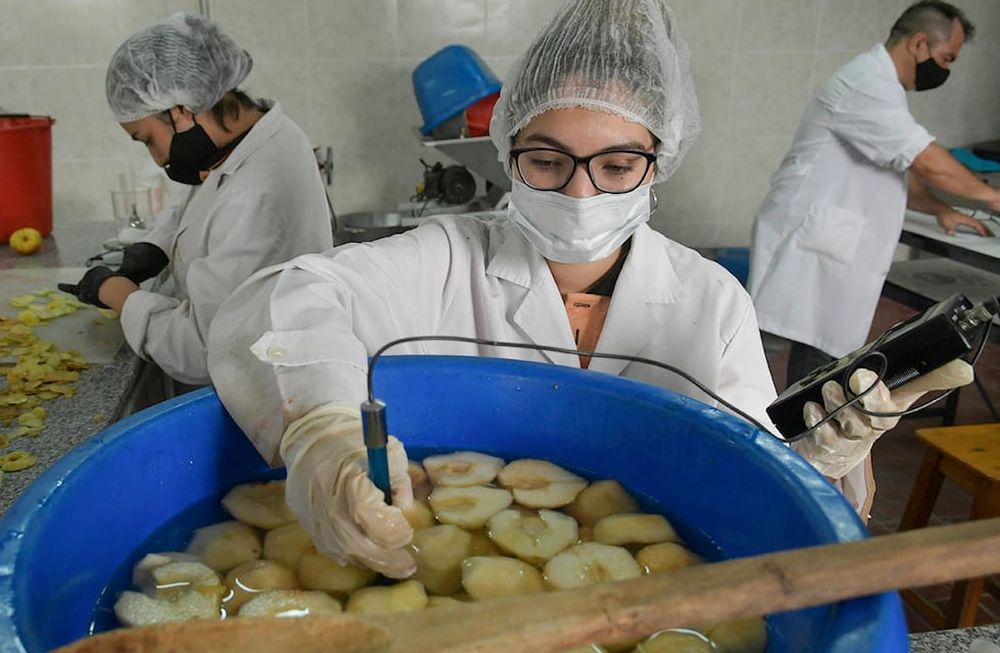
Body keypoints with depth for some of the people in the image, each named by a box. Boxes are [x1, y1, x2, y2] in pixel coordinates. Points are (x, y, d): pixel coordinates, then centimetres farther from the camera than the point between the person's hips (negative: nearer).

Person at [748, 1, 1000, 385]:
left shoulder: (879, 84, 20)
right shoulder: (867, 83, -14)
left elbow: (894, 167, 29)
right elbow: (927, 160, -18)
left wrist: (939, 210, 18)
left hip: (833, 248, 10)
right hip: (811, 247, -10)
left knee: (824, 355, 10)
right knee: (818, 356, -11)